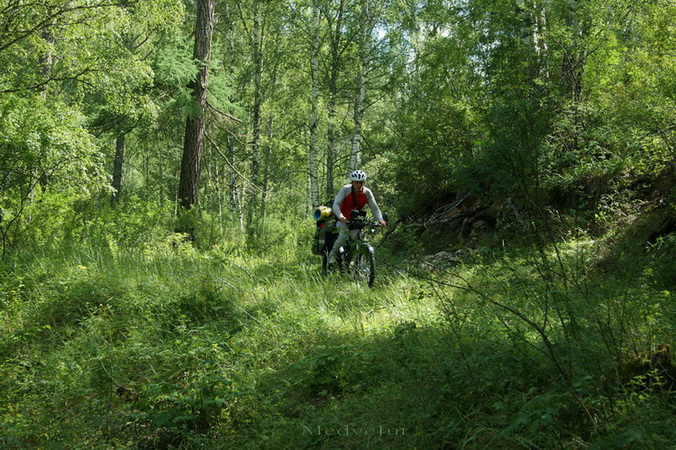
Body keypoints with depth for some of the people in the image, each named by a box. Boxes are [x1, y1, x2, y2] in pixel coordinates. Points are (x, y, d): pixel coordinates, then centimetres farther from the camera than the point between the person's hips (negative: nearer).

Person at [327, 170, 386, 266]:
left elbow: (375, 208, -11)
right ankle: (332, 254, -4)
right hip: (343, 219, -3)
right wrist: (340, 217, -46)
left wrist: (380, 220, -29)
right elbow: (336, 204, -27)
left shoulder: (367, 192, -11)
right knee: (344, 235, -27)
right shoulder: (345, 189, -20)